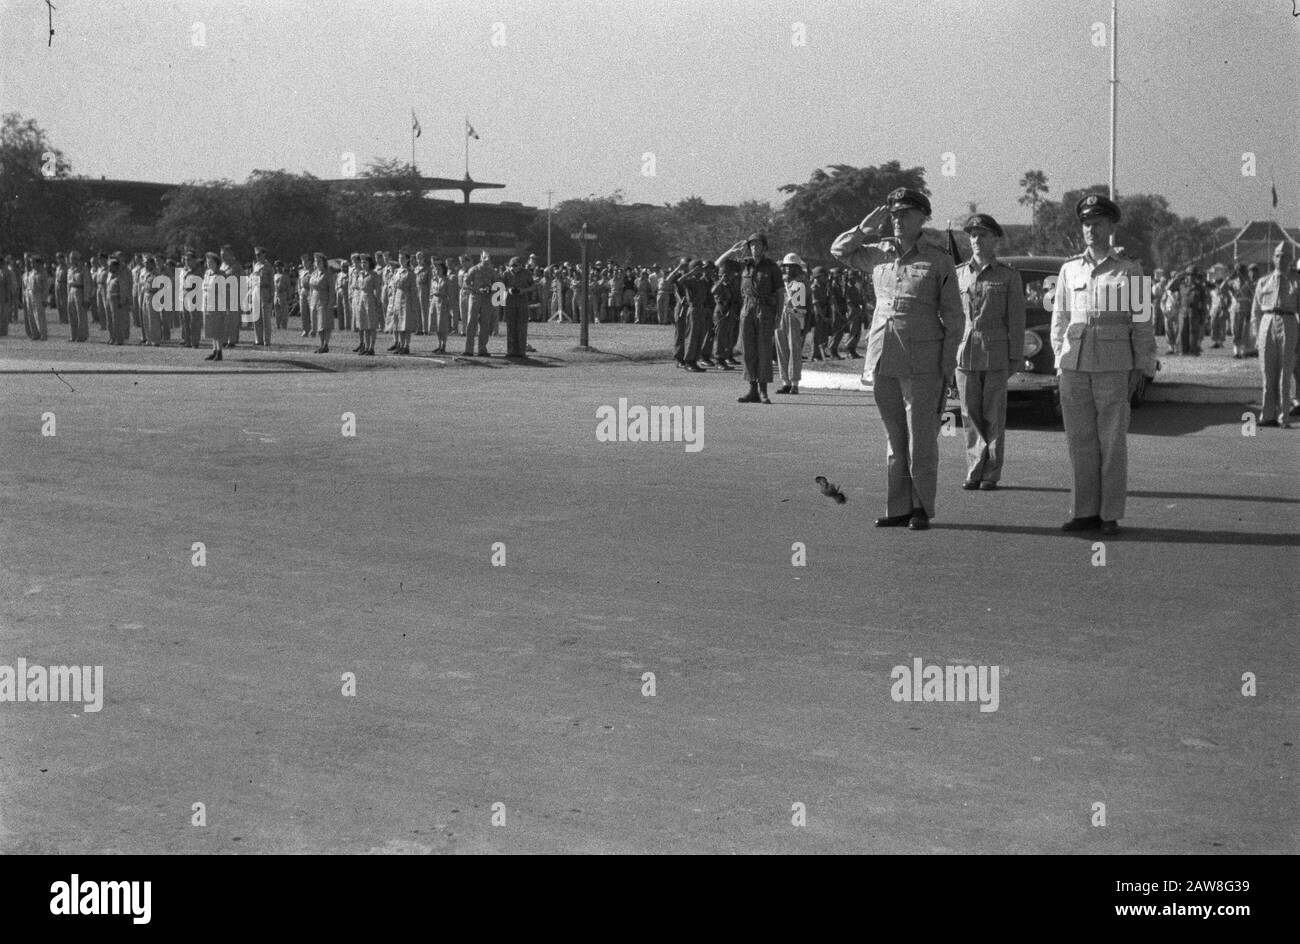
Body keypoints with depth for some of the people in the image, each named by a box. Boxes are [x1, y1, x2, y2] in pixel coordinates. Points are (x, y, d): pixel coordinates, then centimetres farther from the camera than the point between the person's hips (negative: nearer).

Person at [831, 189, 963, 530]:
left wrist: (948, 367, -5)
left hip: (922, 364, -4)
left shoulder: (939, 262, 0)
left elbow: (953, 318, 1)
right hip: (883, 360, 4)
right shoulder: (879, 254, 11)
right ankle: (898, 508, 15)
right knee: (895, 439, 9)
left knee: (921, 439, 0)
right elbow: (839, 250, 26)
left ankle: (922, 509, 10)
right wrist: (867, 227, 9)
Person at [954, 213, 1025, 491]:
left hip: (996, 354, -2)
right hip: (964, 353, 2)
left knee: (994, 416, 1)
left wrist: (1016, 358, -4)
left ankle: (991, 475, 8)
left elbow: (1016, 319, 0)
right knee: (970, 416, 2)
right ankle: (974, 472, 8)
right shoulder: (959, 274, 9)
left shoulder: (1009, 276, 2)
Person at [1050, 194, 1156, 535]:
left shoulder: (1129, 270, 3)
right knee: (1080, 441, 4)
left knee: (1112, 442, -1)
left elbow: (1143, 321, 3)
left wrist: (1141, 369, -3)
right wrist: (1061, 363, 8)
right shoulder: (1069, 269, 11)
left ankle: (1111, 515, 5)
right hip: (1074, 364, 3)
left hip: (1114, 366, -3)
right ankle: (1085, 512, 11)